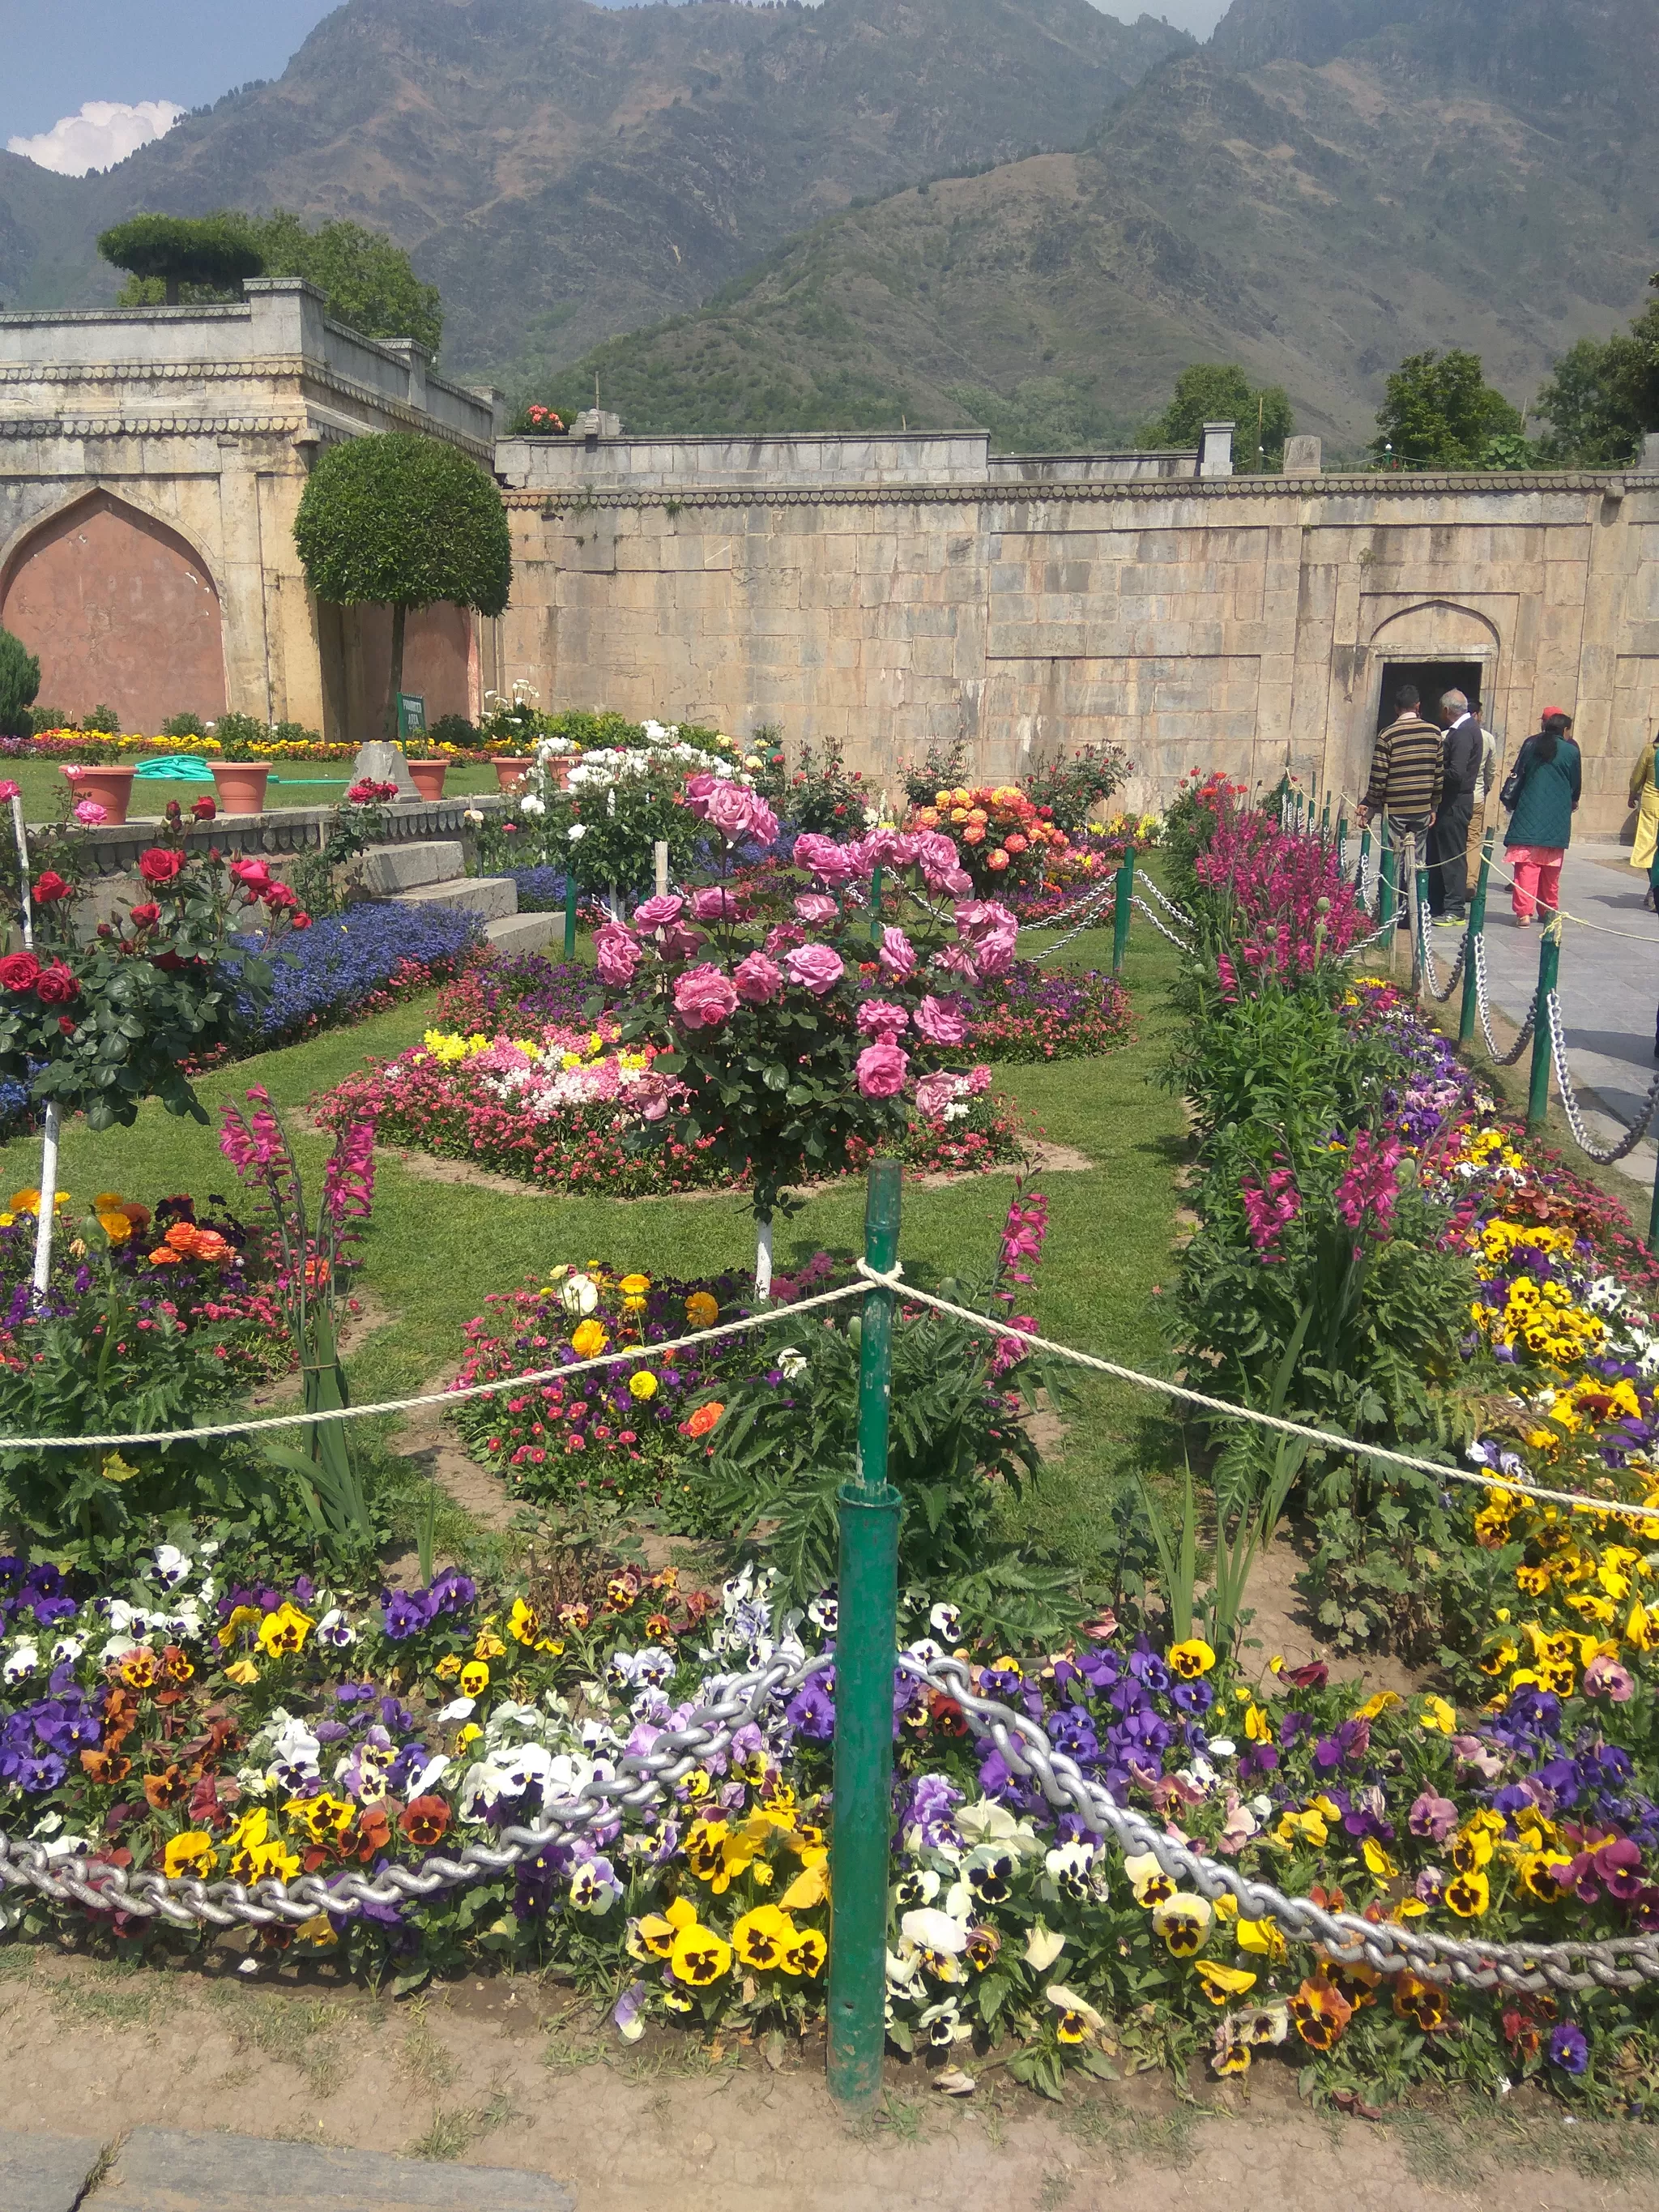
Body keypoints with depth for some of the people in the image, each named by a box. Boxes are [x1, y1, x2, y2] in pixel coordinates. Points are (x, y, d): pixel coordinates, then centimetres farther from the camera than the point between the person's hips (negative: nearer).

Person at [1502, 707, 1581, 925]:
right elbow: (1576, 785, 10)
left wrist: (1511, 801, 20)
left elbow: (1517, 775, 7)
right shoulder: (1571, 751, 0)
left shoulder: (1531, 744, 3)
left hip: (1529, 816, 0)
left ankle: (1524, 912, -14)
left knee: (1526, 866, -5)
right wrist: (1572, 802, 30)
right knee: (1551, 871, 12)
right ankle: (1549, 910, 22)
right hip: (1557, 819, 0)